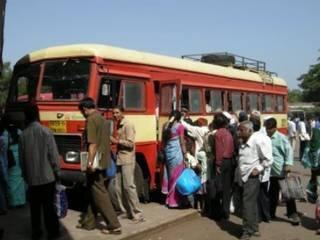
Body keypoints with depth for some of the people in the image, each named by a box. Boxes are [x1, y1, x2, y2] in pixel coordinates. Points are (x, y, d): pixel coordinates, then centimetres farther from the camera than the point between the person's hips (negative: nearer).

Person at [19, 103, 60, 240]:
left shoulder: (23, 135, -2)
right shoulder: (46, 132, -10)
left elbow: (21, 158, 4)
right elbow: (53, 154, -10)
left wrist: (25, 175, 16)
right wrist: (57, 172, 2)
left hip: (32, 178, 2)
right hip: (47, 176, -2)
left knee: (35, 206, 11)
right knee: (48, 205, 5)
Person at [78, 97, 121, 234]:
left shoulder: (91, 120, -12)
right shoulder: (103, 119, 15)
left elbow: (92, 143, -20)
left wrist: (90, 162, -22)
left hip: (96, 162, -10)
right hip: (104, 161, 10)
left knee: (99, 194, -4)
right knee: (94, 192, 16)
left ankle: (114, 225, -2)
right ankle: (89, 222, 26)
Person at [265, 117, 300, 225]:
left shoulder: (281, 137, -8)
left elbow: (289, 150, -14)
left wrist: (288, 164, -23)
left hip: (282, 171, -5)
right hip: (272, 171, 6)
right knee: (272, 193, 14)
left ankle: (293, 215, 9)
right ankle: (271, 213, 26)